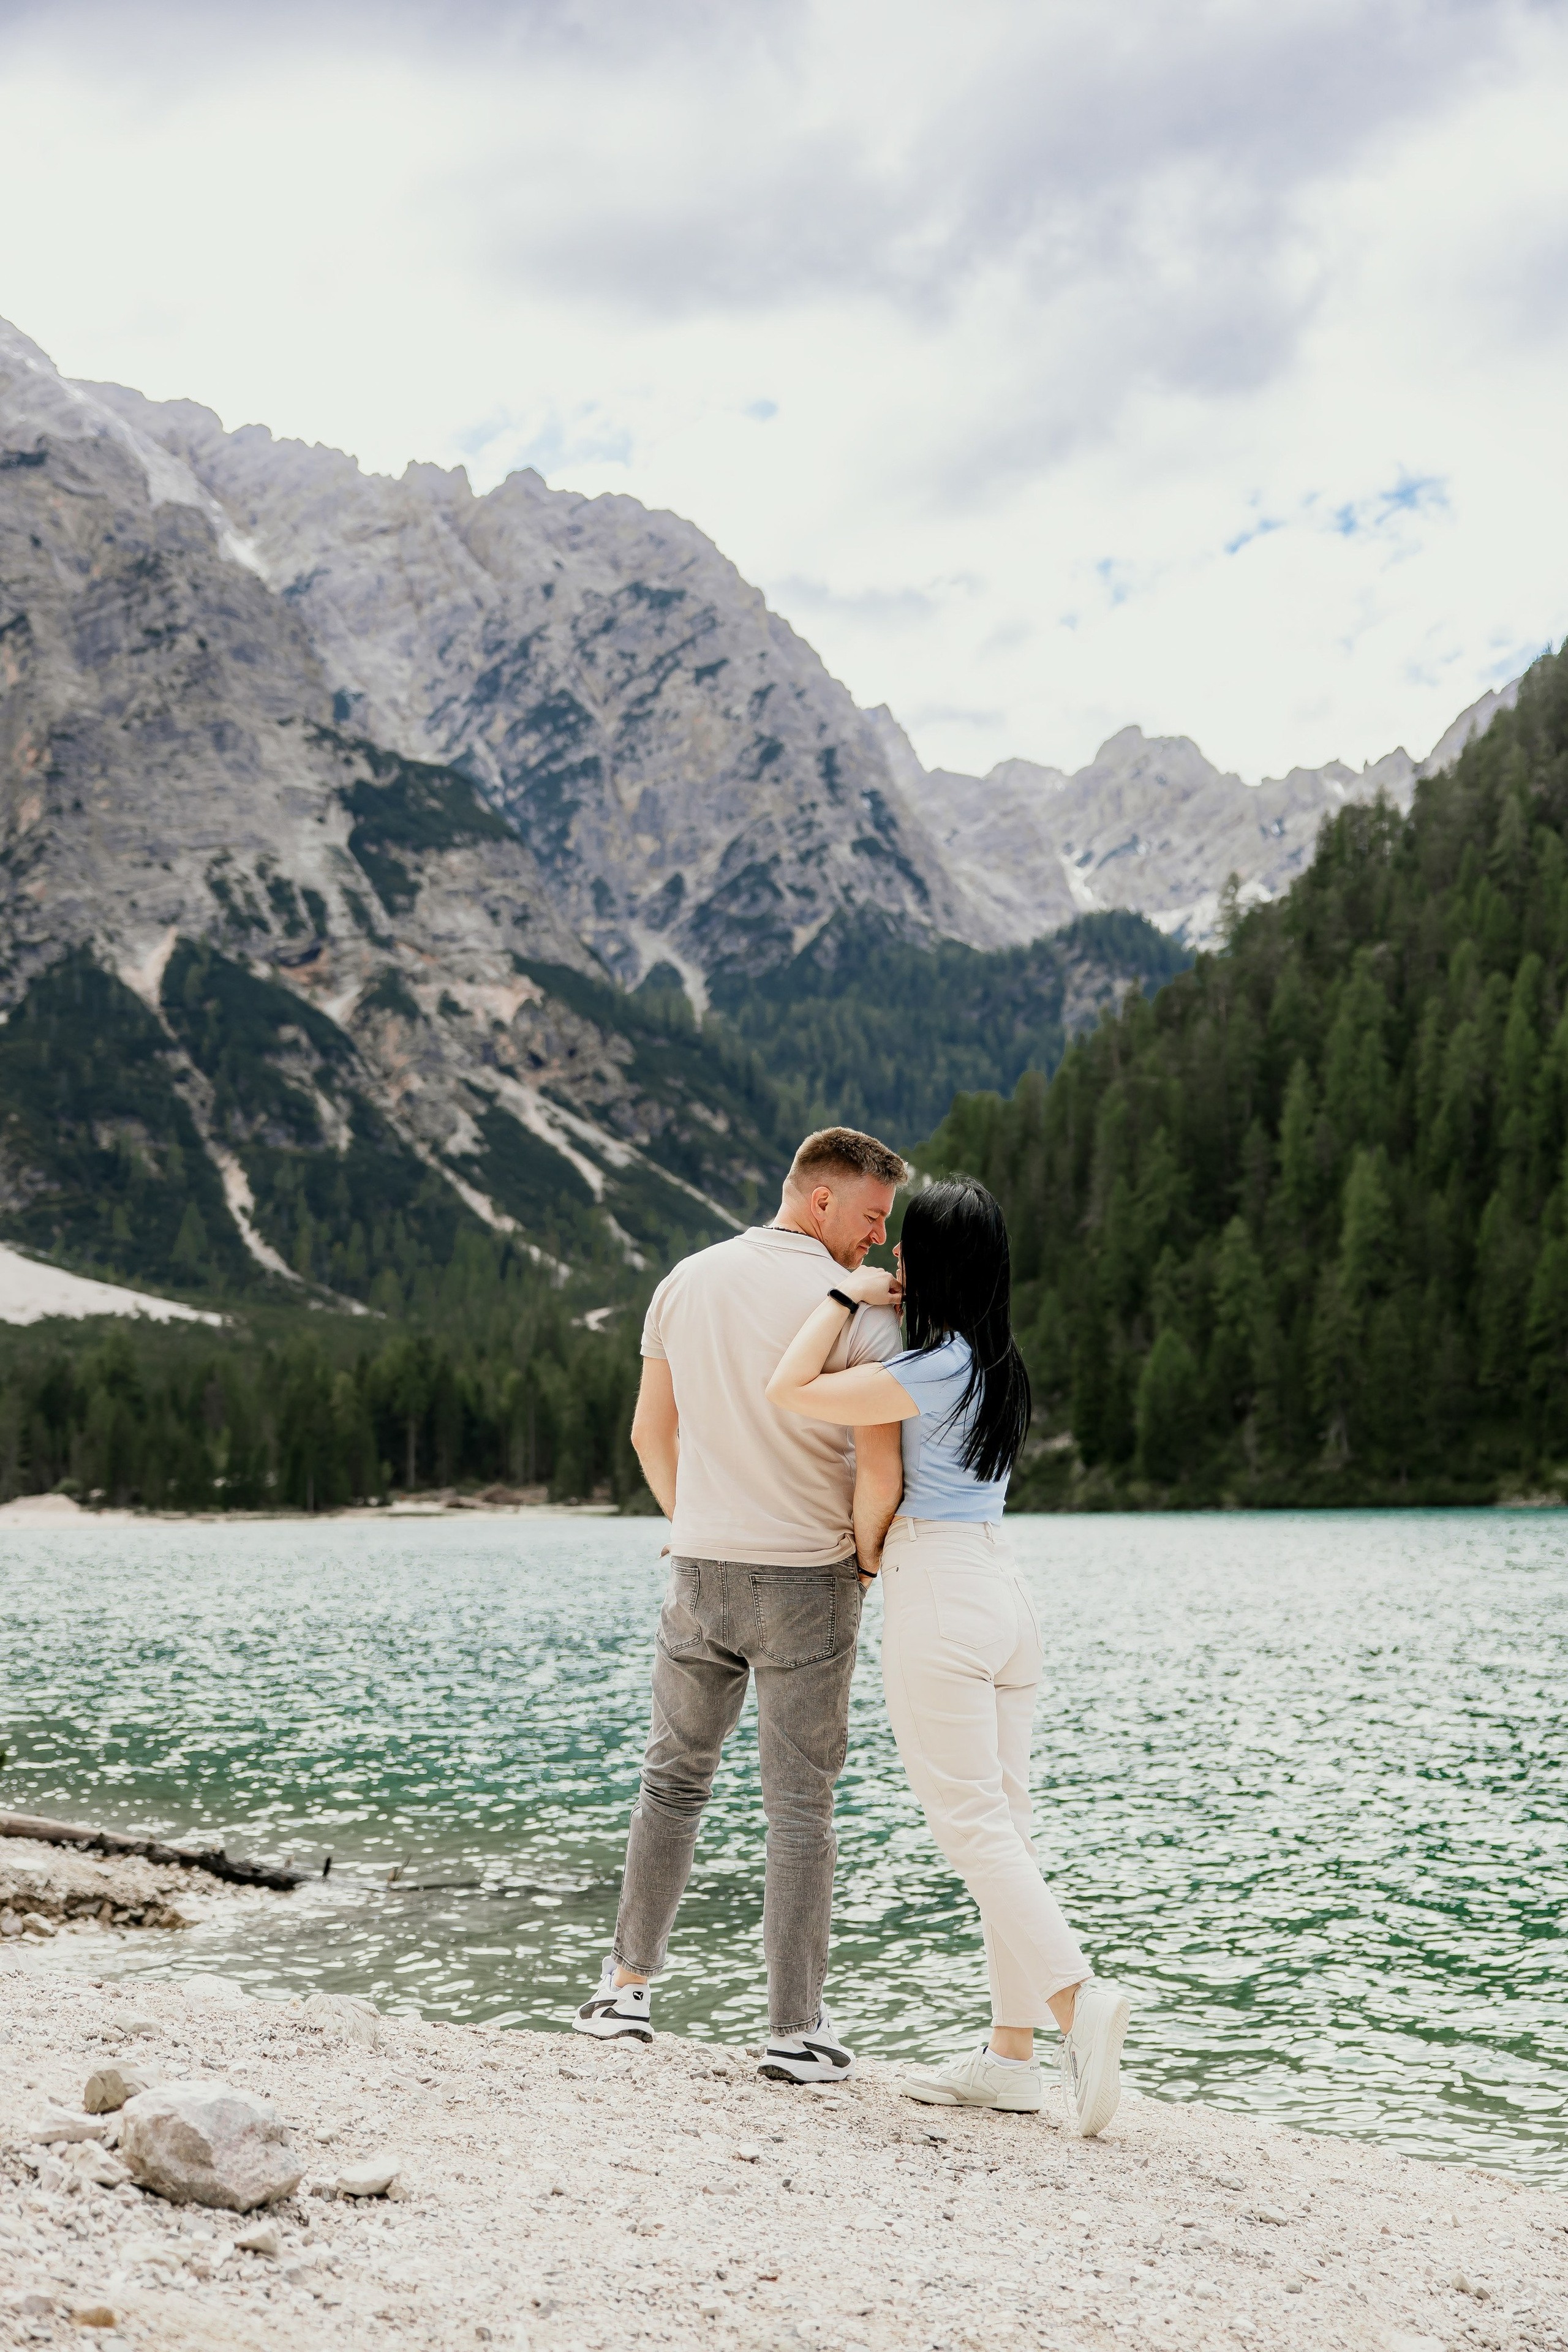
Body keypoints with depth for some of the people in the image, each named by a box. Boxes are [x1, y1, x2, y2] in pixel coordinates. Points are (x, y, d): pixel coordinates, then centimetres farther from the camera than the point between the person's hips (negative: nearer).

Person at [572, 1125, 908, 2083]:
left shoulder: (689, 1281, 4)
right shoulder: (859, 1310, -12)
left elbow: (651, 1433, 9)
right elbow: (880, 1465, -19)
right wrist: (866, 1561, -1)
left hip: (700, 1574, 4)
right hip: (807, 1581, -4)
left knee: (674, 1777, 18)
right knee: (800, 1803, 3)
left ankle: (630, 1985, 20)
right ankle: (797, 2029, 7)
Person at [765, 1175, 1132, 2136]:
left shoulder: (934, 1368, -14)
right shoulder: (998, 1365, 13)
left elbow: (794, 1390, -16)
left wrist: (846, 1294, -6)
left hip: (937, 1590, -9)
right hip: (1004, 1588, 9)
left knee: (973, 1823, -7)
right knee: (1005, 1821, 7)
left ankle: (1079, 1999, -20)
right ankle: (1011, 2054, 10)